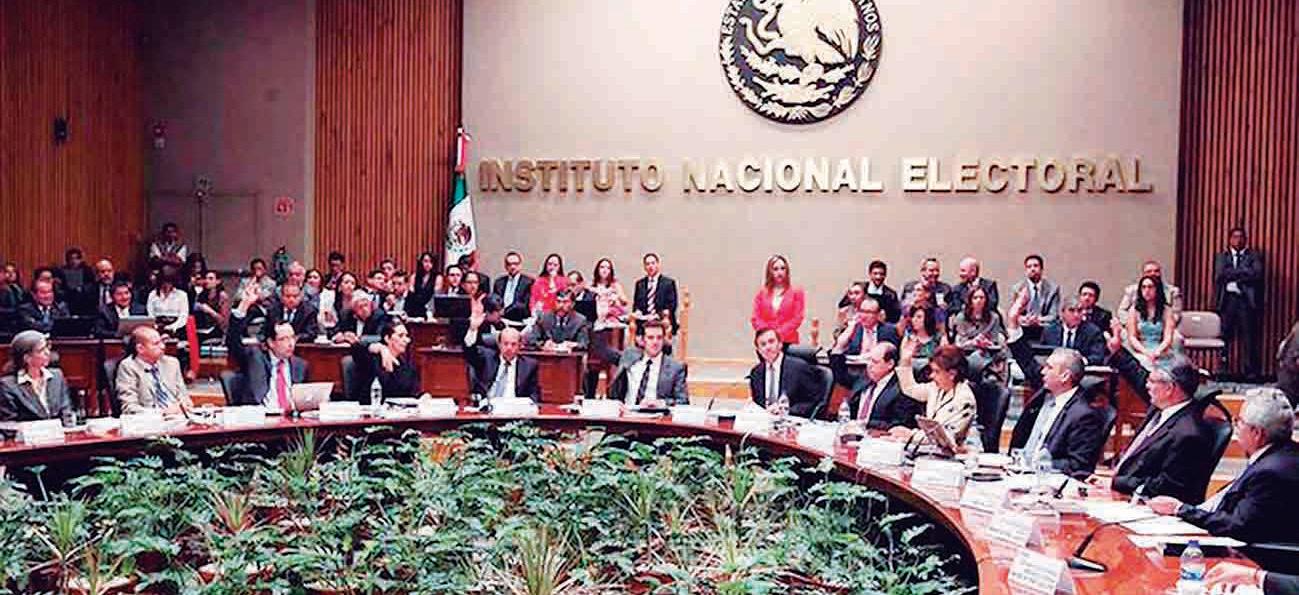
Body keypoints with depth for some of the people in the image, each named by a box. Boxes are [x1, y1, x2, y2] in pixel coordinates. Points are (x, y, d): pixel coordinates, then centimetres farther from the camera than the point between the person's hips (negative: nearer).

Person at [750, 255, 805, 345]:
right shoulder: (761, 293, 13)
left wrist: (780, 334, -10)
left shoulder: (796, 292, 8)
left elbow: (797, 317, 1)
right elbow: (755, 318, 9)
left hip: (788, 341, -1)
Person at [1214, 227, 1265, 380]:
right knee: (1224, 336, 0)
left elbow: (1256, 275, -6)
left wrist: (1232, 274, -5)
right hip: (1227, 299, 1)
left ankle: (1252, 371, 1)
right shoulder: (1221, 257, 14)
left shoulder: (1254, 256, 10)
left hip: (1247, 300, -1)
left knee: (1249, 337, -3)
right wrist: (1243, 271, -5)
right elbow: (1220, 275, -2)